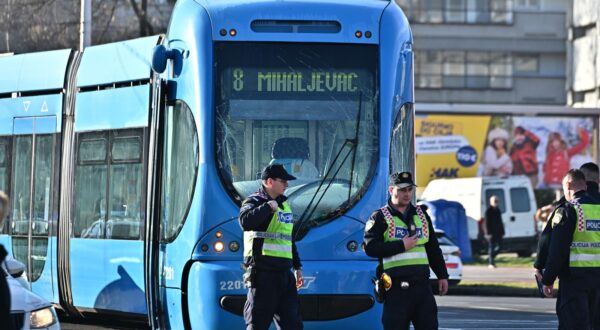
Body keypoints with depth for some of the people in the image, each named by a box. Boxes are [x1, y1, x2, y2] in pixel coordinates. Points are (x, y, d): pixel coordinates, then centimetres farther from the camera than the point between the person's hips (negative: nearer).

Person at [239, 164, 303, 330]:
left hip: (284, 273, 8)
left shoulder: (283, 204, 19)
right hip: (262, 274, -8)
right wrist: (268, 207, -22)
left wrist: (297, 266, 25)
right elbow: (246, 222, -31)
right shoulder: (254, 202, -7)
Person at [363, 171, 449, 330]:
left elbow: (433, 248, 21)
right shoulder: (380, 218, 0)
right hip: (396, 286, -5)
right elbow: (371, 248, -13)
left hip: (422, 284, 5)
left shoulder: (421, 215, 17)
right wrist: (401, 246, -14)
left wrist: (442, 275, 16)